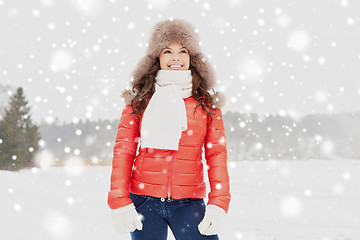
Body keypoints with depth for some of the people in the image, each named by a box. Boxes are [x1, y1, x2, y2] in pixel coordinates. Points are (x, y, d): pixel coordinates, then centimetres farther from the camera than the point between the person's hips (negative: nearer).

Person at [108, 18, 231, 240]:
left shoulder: (206, 103, 7)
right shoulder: (140, 100, 5)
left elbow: (217, 154, 3)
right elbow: (123, 151, 3)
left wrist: (218, 205, -8)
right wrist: (119, 203, -6)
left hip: (189, 202, 0)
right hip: (144, 201, 0)